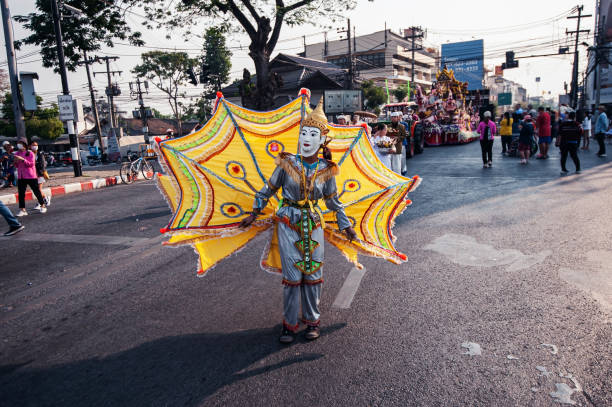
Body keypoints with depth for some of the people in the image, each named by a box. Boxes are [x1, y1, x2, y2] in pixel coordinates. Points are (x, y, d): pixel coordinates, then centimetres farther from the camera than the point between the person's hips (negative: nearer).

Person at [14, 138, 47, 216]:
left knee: (36, 191, 3)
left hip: (31, 176, -5)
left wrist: (22, 159, -22)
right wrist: (16, 162, -4)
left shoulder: (30, 153, -4)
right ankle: (22, 210, 4)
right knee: (21, 193, 1)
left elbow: (32, 164, -14)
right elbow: (17, 166, 17)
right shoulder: (17, 154, 12)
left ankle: (42, 206, 16)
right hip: (20, 177, 5)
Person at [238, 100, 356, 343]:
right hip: (289, 223, -1)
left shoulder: (326, 170, 0)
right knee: (292, 276, -1)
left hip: (314, 223, 2)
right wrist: (255, 213, 8)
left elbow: (333, 202, 12)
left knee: (313, 275, 6)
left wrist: (345, 225, 15)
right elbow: (268, 189, 7)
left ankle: (312, 321, 25)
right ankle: (289, 324, 15)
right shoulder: (287, 163, -4)